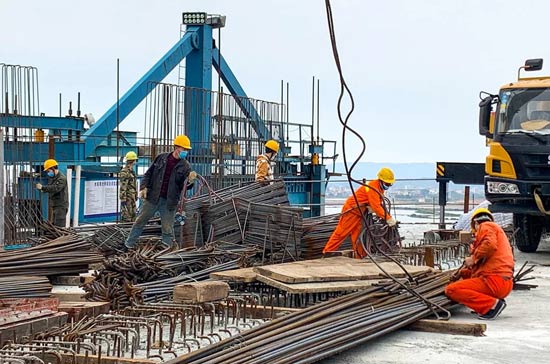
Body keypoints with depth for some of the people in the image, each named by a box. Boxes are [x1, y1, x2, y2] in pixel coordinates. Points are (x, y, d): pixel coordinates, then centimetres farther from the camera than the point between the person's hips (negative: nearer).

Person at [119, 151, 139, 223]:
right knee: (126, 217, -7)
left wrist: (135, 196, 23)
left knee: (133, 216, 13)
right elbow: (123, 187, -20)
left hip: (132, 198, 10)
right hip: (127, 198, -10)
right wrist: (123, 199, -22)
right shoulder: (124, 172, -16)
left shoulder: (131, 171, 15)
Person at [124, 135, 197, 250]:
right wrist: (143, 187, -4)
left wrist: (190, 181, -28)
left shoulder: (185, 166, -1)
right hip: (152, 197, 1)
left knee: (167, 228, 3)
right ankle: (129, 243, 23)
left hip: (169, 202, -1)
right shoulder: (161, 158, 2)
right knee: (140, 221, 9)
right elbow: (148, 174, 9)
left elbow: (184, 186, -6)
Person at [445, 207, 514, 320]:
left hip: (494, 281, -10)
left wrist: (474, 258, -10)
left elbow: (490, 245, -21)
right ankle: (494, 301, 7)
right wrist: (462, 272, 26)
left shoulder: (486, 226, 3)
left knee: (451, 290, -15)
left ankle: (492, 304, -21)